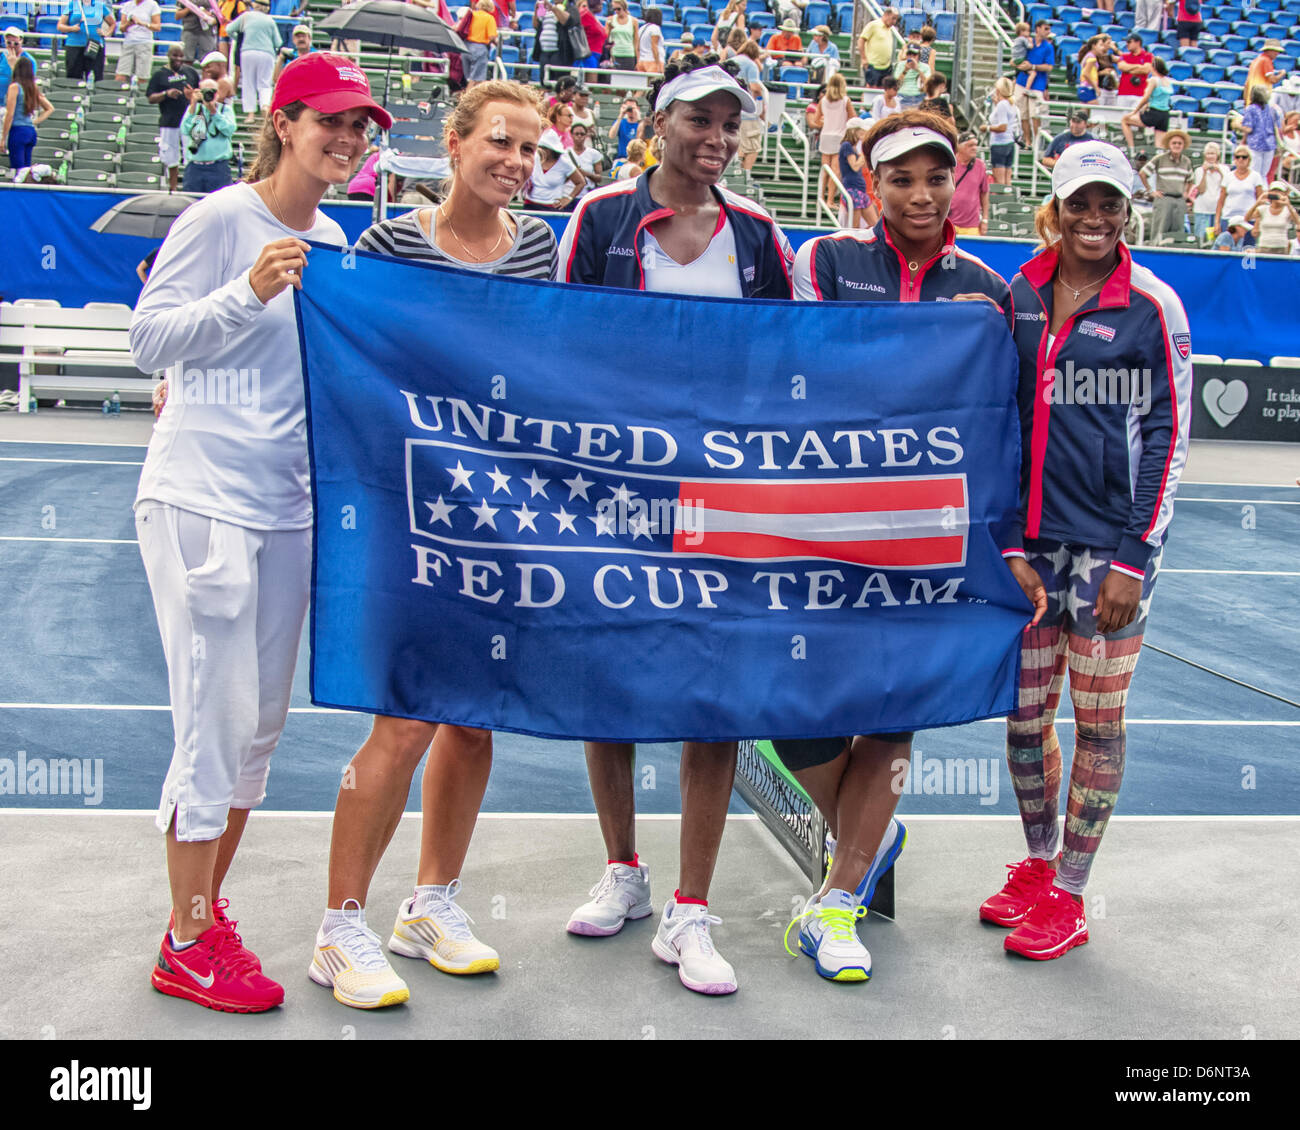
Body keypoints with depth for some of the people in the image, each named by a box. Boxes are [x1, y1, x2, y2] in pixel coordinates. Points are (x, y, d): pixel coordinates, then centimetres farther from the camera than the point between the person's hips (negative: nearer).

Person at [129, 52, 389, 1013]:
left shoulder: (332, 240, 12)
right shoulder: (221, 219, -8)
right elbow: (151, 340, -13)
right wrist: (248, 293, -24)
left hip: (288, 504, 7)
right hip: (201, 497, -7)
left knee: (262, 722, 12)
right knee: (218, 721, -5)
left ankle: (206, 911, 27)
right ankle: (187, 948, 8)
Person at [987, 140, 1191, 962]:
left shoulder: (1152, 305, -6)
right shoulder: (1022, 293, 7)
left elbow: (1169, 436, -6)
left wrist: (1135, 556, -10)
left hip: (1109, 543, -4)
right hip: (1027, 538, 4)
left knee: (1098, 722, 4)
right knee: (1023, 714, 10)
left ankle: (1067, 897, 16)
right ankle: (1037, 865, 30)